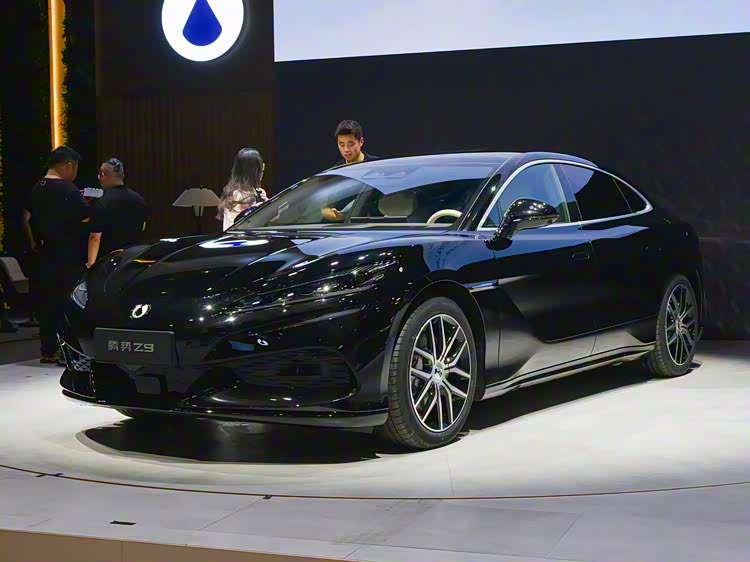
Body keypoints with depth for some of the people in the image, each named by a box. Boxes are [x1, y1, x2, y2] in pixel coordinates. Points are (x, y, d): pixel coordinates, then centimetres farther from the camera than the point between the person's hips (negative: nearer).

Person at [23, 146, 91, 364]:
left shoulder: (37, 189, 10)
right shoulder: (68, 190, -14)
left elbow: (27, 218, 18)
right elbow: (87, 219, -16)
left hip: (47, 254, 8)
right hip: (71, 256, -7)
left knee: (47, 302, 11)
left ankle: (48, 350, 16)